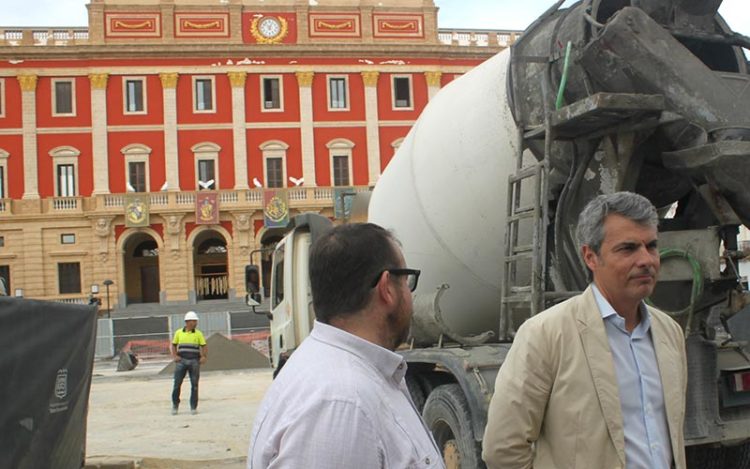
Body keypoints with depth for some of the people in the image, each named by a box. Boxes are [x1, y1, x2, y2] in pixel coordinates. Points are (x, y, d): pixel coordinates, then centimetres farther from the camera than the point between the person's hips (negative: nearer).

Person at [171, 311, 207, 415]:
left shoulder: (198, 334, 6)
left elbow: (204, 347, 5)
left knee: (194, 385, 1)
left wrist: (204, 357, -11)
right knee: (177, 384, 0)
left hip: (194, 361, 0)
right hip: (181, 361, 0)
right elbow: (174, 345, 15)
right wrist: (174, 356, -1)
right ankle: (175, 405, 16)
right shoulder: (179, 333, 8)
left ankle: (193, 407, 8)